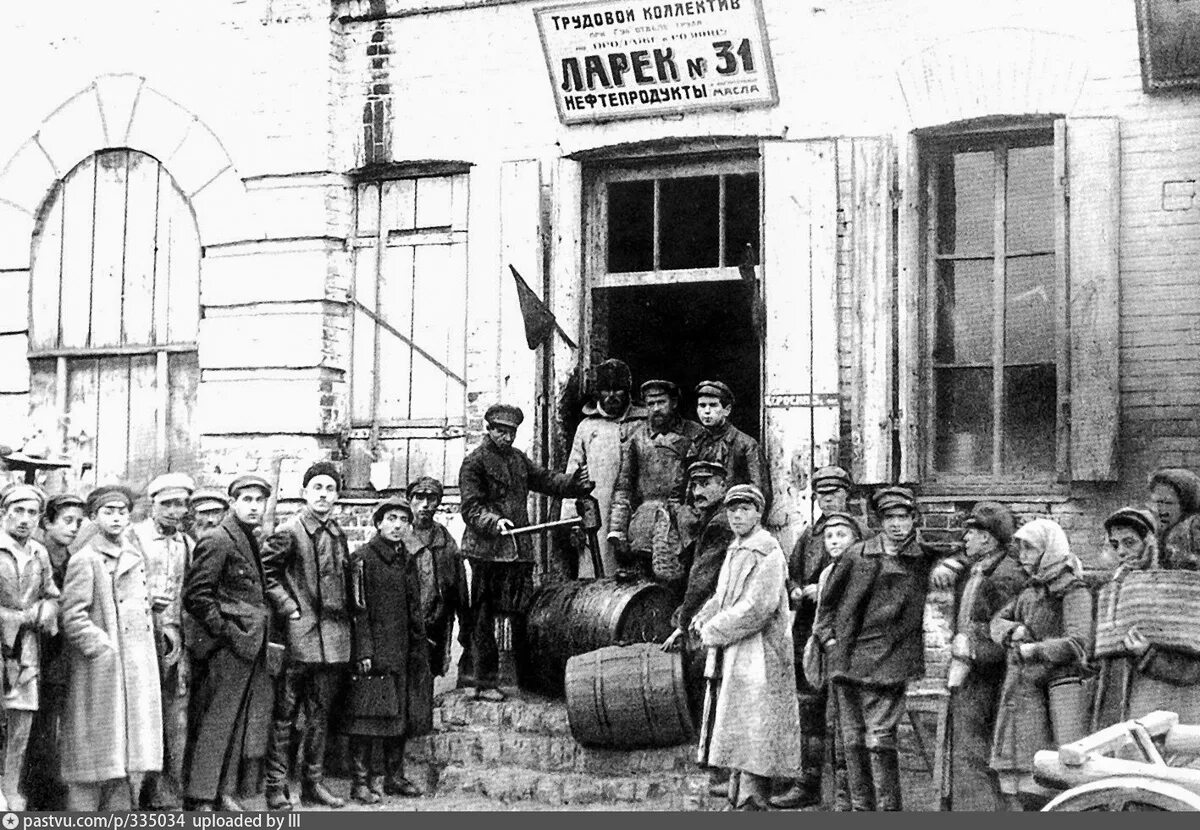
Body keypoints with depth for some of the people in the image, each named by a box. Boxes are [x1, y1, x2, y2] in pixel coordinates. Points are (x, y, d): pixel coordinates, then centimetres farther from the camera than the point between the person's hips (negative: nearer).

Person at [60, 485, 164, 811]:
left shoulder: (136, 556, 15)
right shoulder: (84, 560, -8)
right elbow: (73, 618, -14)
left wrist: (151, 603, 11)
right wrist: (104, 648, -17)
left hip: (138, 671, 7)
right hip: (101, 671, -7)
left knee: (134, 758, 8)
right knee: (94, 755, -1)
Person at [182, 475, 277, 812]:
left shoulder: (251, 541, 17)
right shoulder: (218, 541, -10)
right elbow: (196, 594, -16)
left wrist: (259, 635, 13)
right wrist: (226, 630, -15)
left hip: (251, 645, 9)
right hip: (228, 646, -9)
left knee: (238, 722, 11)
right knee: (215, 722, -5)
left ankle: (224, 791, 19)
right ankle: (199, 798, 1)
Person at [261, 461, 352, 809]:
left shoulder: (338, 533, 13)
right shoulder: (289, 532, -7)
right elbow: (265, 571, -9)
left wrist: (345, 613, 13)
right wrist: (287, 608, -12)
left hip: (334, 636, 6)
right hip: (299, 635, -6)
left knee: (320, 712, 12)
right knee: (285, 712, -1)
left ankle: (314, 782, 20)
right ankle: (276, 785, 5)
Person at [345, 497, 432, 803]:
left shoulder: (408, 559, 15)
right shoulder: (363, 557, -6)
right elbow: (359, 610, -11)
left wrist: (419, 648, 13)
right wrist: (364, 651, -17)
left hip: (403, 653, 7)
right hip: (374, 652, -7)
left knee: (400, 717, 10)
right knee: (369, 718, -7)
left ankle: (394, 777, 19)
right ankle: (362, 781, -3)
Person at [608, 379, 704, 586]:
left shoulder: (695, 435, 8)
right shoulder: (637, 437, 14)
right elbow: (622, 487, 13)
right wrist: (616, 531, 4)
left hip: (681, 515, -2)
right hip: (643, 513, 3)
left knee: (667, 572, -20)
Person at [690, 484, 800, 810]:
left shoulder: (768, 552, -14)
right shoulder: (735, 550, 14)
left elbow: (759, 607, -21)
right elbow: (722, 597, 24)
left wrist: (714, 631, -14)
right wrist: (703, 619, 6)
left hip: (759, 655, -9)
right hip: (734, 655, 9)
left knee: (754, 731, -6)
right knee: (736, 730, 14)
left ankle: (752, 801, -2)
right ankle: (737, 796, 22)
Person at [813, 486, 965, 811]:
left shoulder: (924, 559, 6)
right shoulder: (857, 554, 9)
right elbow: (829, 600, 17)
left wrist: (950, 565, -3)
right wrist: (828, 636, 7)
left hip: (888, 662, -3)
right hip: (846, 659, 3)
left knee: (880, 739, -10)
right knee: (853, 739, 7)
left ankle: (889, 808, -1)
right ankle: (861, 807, 18)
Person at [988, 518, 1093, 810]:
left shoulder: (1073, 591, -9)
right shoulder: (1032, 588, 15)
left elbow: (1077, 644, -20)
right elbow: (998, 621, 17)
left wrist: (1032, 651, -14)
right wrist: (1013, 631, -5)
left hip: (1047, 692, -7)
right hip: (1017, 691, 7)